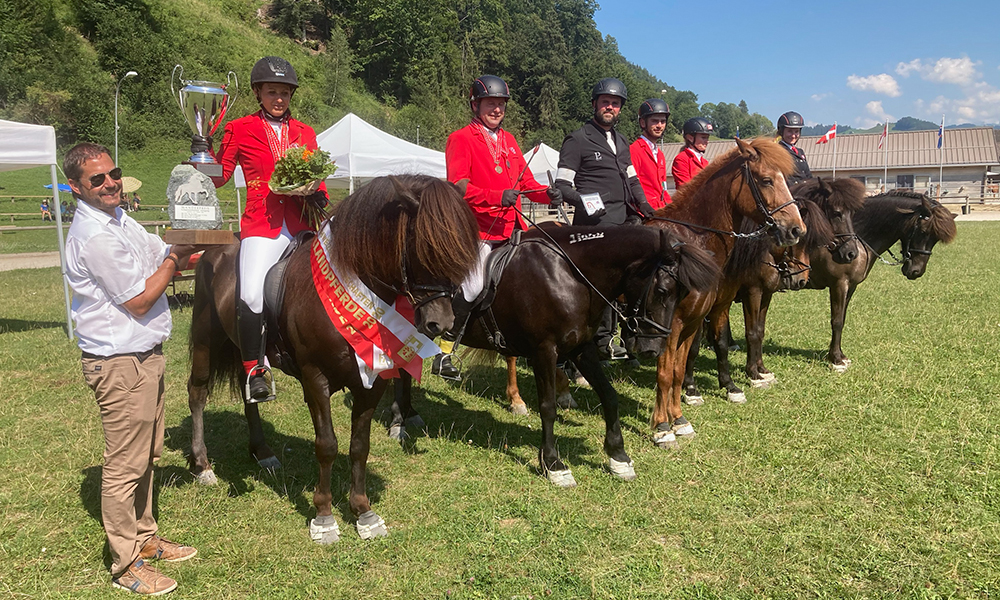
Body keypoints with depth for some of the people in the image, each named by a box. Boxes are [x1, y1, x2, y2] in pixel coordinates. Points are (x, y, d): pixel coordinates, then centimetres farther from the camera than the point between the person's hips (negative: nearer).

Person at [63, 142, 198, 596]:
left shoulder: (119, 219, 9)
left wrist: (192, 247, -5)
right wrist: (175, 257, -9)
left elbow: (162, 255, 16)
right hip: (119, 363, -10)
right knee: (125, 465, 1)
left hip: (145, 354, 10)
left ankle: (145, 537, 36)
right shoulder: (94, 236, -21)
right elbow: (139, 301, -18)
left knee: (147, 454, 20)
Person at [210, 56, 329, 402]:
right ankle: (253, 370, -2)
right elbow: (219, 176, 9)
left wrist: (320, 199, -2)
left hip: (302, 227, 4)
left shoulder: (305, 133, 16)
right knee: (252, 297, -22)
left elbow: (318, 178, 18)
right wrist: (204, 151, -7)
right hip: (262, 228, -3)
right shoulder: (240, 130, 9)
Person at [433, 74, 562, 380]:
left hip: (511, 228, 7)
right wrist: (497, 196, -26)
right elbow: (459, 185, -13)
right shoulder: (460, 139, 0)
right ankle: (444, 353, -2)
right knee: (473, 286, -18)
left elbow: (525, 181, 20)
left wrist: (547, 194, -1)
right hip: (477, 228, -7)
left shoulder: (509, 141, 23)